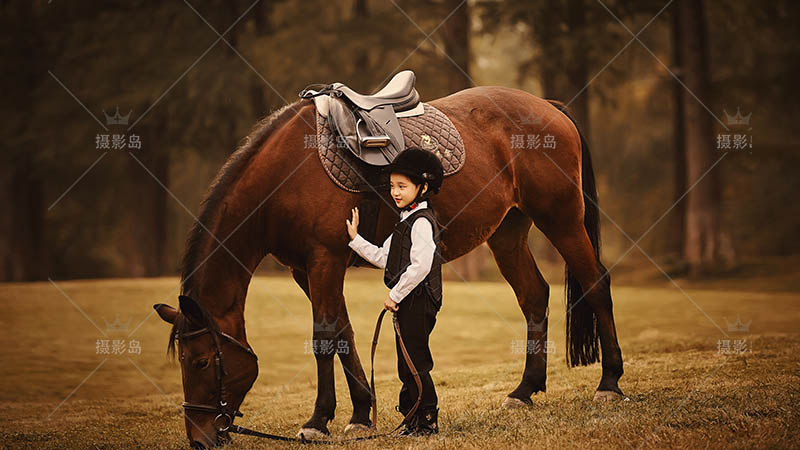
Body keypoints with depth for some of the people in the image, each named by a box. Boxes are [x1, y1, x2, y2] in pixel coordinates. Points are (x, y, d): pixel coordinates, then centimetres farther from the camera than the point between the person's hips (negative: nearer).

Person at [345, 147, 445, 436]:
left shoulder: (422, 222, -15)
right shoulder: (407, 221, 17)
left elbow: (421, 265, -26)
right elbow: (384, 258, 21)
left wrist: (395, 295, -20)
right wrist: (355, 239, 17)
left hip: (417, 301, -10)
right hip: (408, 302, 10)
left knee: (413, 363, -5)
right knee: (409, 363, 14)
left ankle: (428, 420, 3)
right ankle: (413, 418, 22)